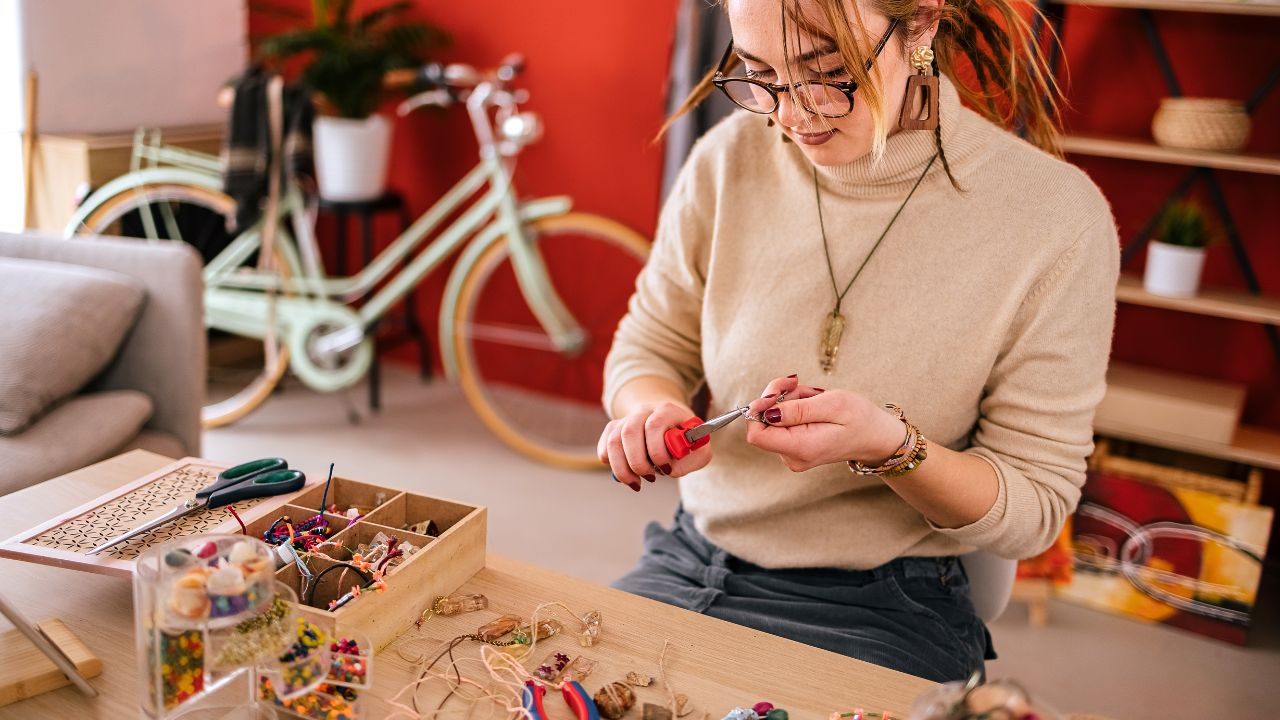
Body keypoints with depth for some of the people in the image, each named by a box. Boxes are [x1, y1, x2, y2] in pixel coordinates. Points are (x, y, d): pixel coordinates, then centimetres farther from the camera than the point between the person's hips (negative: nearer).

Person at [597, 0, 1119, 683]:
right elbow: (650, 345, 6)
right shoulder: (730, 159, -7)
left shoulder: (1055, 216, -17)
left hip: (880, 611, -2)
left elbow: (1033, 510, -10)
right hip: (691, 562, 3)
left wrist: (891, 446, -29)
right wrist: (651, 409, -18)